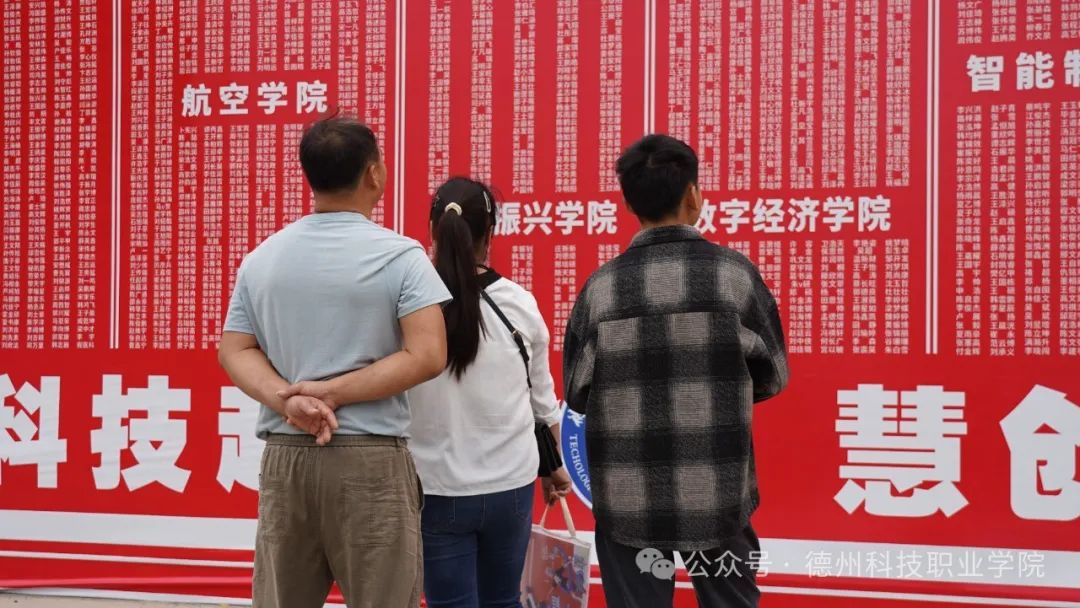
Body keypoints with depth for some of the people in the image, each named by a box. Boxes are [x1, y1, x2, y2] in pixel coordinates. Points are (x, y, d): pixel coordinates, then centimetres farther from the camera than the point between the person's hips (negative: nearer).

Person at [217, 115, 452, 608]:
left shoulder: (261, 258, 10)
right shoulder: (398, 254, -5)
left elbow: (235, 351, 6)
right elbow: (427, 356, -14)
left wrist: (288, 401, -9)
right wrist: (332, 394, -11)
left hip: (283, 456, 5)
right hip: (370, 459, -4)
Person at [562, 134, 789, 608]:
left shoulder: (601, 287, -7)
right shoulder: (736, 274, -7)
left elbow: (577, 393, 1)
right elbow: (772, 377, 4)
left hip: (630, 501, 0)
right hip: (718, 497, 0)